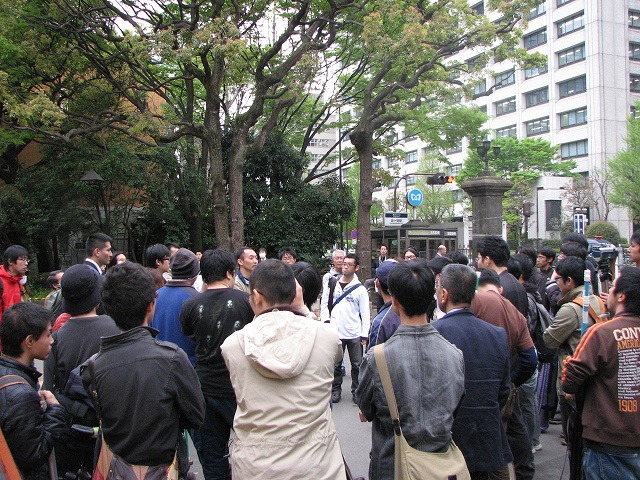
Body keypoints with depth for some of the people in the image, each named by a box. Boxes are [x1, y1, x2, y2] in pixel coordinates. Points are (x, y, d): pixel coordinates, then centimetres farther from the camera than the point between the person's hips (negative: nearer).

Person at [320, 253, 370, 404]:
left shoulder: (360, 289, -1)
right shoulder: (332, 285, 4)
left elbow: (365, 314, -1)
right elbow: (324, 304, 11)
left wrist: (364, 335, -5)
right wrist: (326, 321, -2)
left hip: (355, 334, -1)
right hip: (336, 333, 1)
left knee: (357, 365, 7)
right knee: (335, 364, 9)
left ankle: (356, 391, 21)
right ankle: (336, 390, 23)